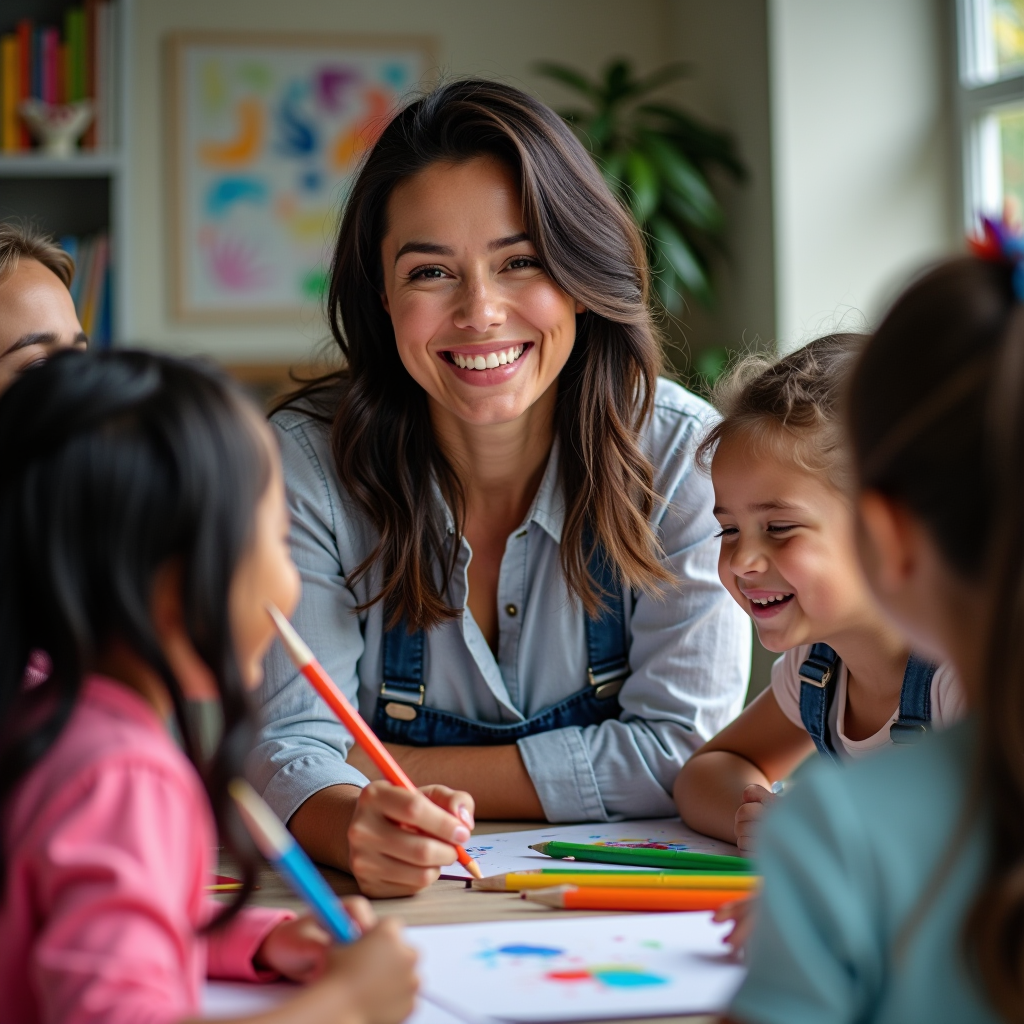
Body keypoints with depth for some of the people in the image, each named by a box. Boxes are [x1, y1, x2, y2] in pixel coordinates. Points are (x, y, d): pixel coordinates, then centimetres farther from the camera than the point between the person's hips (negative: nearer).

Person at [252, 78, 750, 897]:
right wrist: (358, 821, -35)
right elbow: (289, 741, -13)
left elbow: (681, 751, -11)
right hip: (399, 907, 1)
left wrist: (402, 767, -13)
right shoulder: (307, 462, -9)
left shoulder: (682, 455, -10)